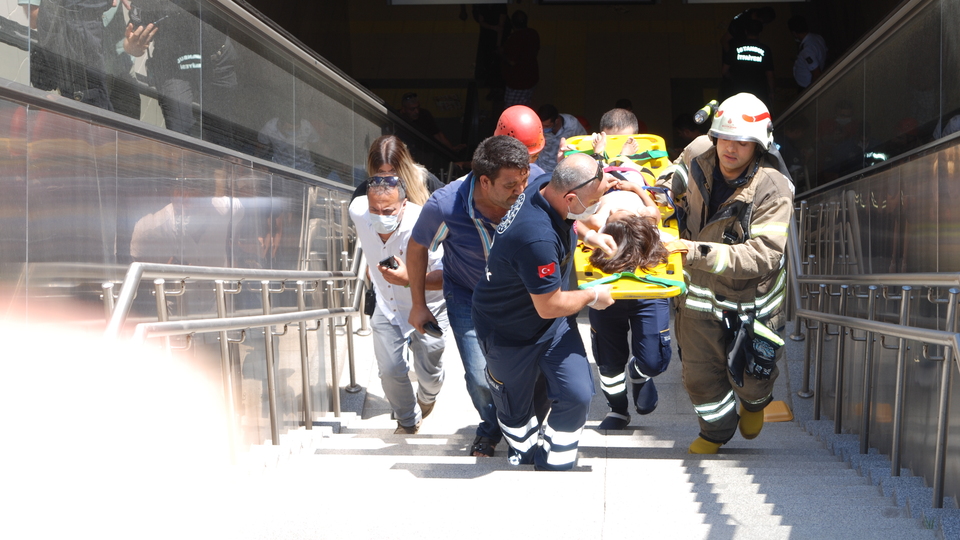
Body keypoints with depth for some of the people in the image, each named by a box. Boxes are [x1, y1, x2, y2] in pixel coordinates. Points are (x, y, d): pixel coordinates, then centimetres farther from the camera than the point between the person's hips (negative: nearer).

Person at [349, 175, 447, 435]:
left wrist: (409, 279, -47)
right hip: (386, 305, 3)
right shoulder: (358, 211, -20)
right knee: (390, 371, 4)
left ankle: (427, 397, 50)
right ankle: (408, 421, 33)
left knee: (429, 373, 11)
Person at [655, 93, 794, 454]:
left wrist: (700, 252, -46)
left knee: (750, 378, 13)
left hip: (750, 299, -3)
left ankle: (755, 402, 53)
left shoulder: (773, 189, -28)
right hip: (699, 292, 4)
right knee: (699, 374, 12)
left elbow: (763, 256, -37)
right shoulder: (699, 156, -13)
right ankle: (717, 430, 44)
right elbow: (679, 172, 15)